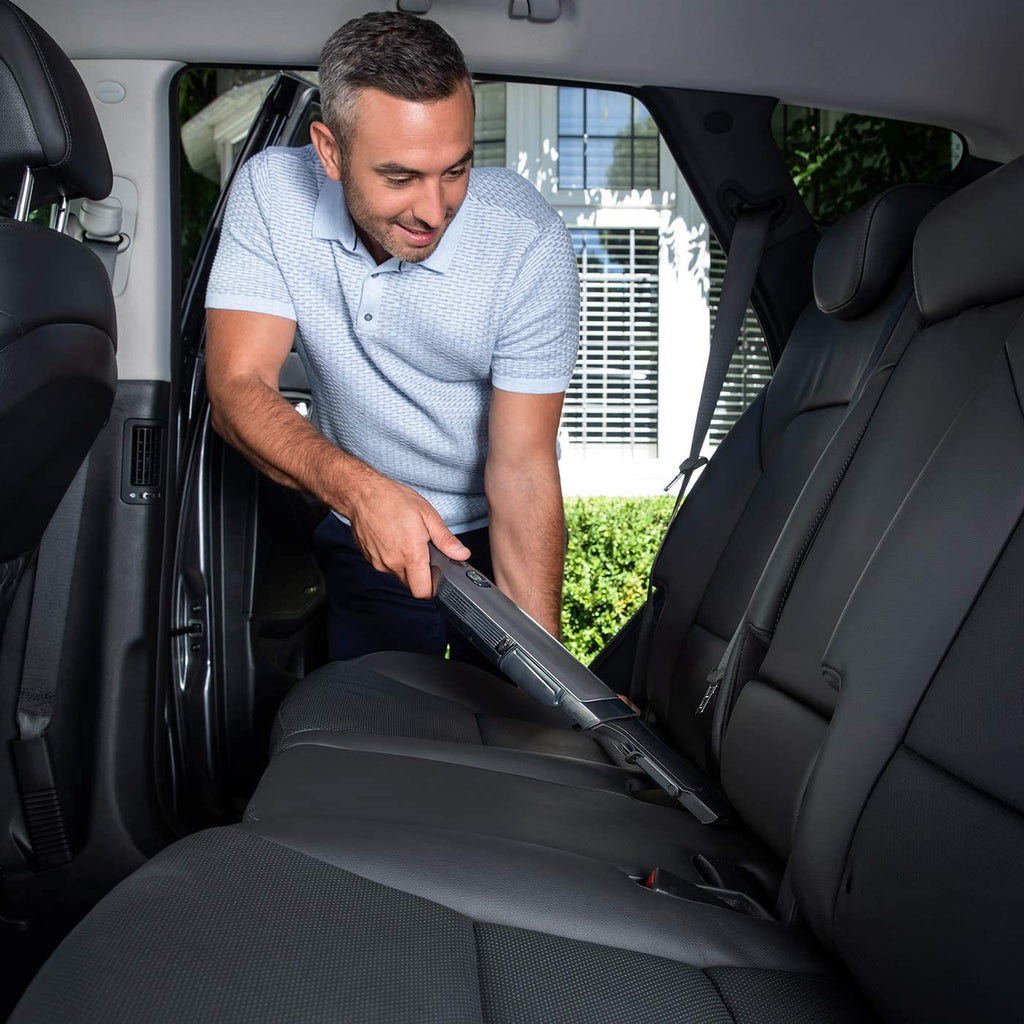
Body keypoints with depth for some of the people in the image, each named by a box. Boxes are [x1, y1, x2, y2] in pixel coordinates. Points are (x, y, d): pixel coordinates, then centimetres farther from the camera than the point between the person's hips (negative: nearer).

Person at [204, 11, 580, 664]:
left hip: (493, 537, -1)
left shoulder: (530, 239, -25)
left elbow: (522, 468, -24)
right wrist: (359, 489, -42)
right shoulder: (272, 190, -18)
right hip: (362, 536, 2)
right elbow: (237, 388, -22)